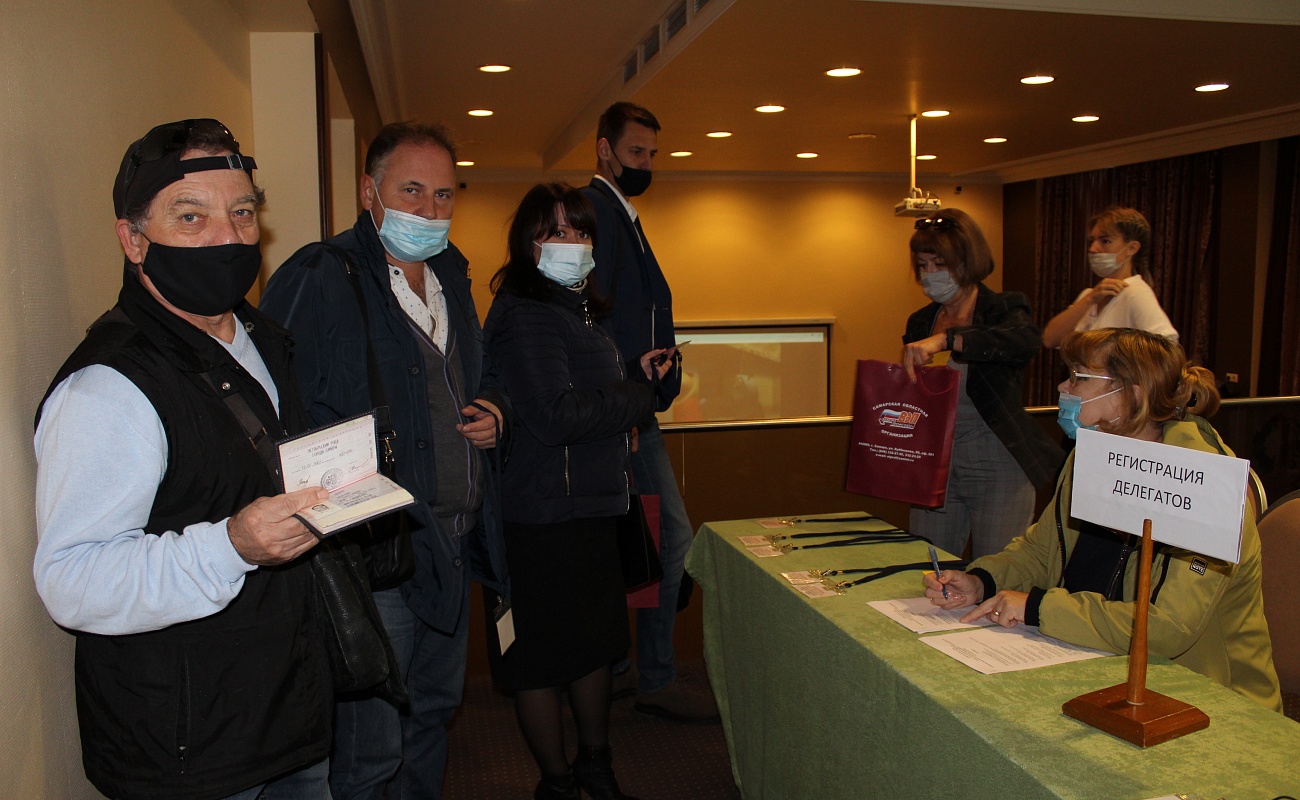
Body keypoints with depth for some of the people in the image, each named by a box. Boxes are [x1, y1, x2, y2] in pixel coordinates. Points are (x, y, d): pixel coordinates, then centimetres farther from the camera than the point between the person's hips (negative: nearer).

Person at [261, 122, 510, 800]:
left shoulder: (451, 279, 13)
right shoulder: (317, 279, -13)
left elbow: (480, 374, 27)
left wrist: (495, 408, 6)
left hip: (453, 545, 8)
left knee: (433, 714, 24)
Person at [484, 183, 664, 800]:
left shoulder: (574, 310, 14)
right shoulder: (524, 314, -16)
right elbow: (557, 418, -24)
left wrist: (636, 374, 5)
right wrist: (640, 395, -12)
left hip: (592, 508, 10)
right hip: (546, 517, -10)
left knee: (596, 644, 21)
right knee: (545, 660, 8)